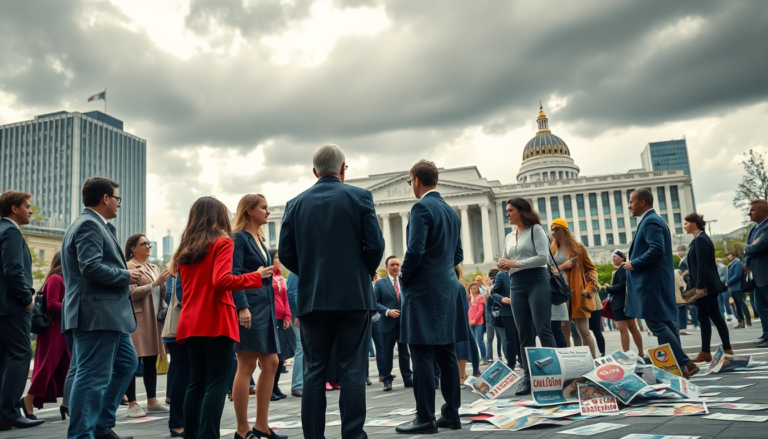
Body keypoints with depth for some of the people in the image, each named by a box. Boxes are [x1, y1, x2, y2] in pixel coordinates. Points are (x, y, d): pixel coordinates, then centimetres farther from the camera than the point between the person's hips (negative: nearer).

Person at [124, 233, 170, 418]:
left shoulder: (154, 268, 20)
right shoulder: (128, 267, -3)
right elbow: (132, 293, -14)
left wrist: (164, 284, 1)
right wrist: (155, 283, -19)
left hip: (154, 320, 7)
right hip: (136, 319, -7)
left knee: (151, 361, 9)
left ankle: (152, 402, 14)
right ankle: (132, 404, -1)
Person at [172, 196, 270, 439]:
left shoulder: (185, 247, 16)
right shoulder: (222, 242, -4)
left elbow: (187, 284, 18)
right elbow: (222, 281, -17)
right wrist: (256, 276, -9)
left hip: (191, 323, 7)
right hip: (216, 321, -7)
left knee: (197, 383, 12)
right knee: (217, 383, -6)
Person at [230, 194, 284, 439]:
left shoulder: (259, 240, 20)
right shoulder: (239, 238, -6)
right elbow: (234, 275, -15)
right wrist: (242, 307, -23)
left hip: (266, 307, 9)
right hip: (250, 306, -9)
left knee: (271, 363, 7)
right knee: (247, 366, -5)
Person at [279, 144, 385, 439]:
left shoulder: (296, 204, 6)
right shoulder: (360, 197, -1)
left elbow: (285, 252, 2)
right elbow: (375, 245, -7)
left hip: (311, 298, 2)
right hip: (354, 296, -2)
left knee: (314, 372, 8)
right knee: (353, 371, 2)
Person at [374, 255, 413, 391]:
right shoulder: (379, 283, 2)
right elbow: (376, 303, -3)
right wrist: (388, 311, -17)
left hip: (404, 322, 2)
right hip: (388, 323, -2)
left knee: (404, 351, 10)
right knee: (387, 353, 4)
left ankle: (408, 378, 18)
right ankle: (387, 380, 12)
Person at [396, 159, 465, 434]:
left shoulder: (421, 208, -11)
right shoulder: (451, 211, 14)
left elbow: (415, 250, -19)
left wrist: (404, 277, -5)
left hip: (423, 289, -8)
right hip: (448, 288, 8)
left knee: (422, 355, -5)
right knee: (446, 354, 11)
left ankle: (425, 418, -2)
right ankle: (451, 414, 16)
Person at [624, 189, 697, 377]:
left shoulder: (650, 221, -13)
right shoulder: (652, 220, 19)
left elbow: (656, 249, -24)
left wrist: (634, 264, -16)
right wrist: (635, 263, 14)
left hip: (652, 281, -11)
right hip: (655, 280, 11)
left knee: (656, 323, -10)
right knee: (665, 323, 11)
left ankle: (684, 364, -9)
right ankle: (679, 365, 15)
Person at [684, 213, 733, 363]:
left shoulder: (700, 239, -14)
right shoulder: (701, 238, 16)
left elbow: (702, 265, -20)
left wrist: (700, 286, -22)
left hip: (705, 285, -10)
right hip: (708, 285, 10)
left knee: (704, 317, -5)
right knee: (715, 316, 10)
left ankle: (705, 353, 0)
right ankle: (727, 349, 13)